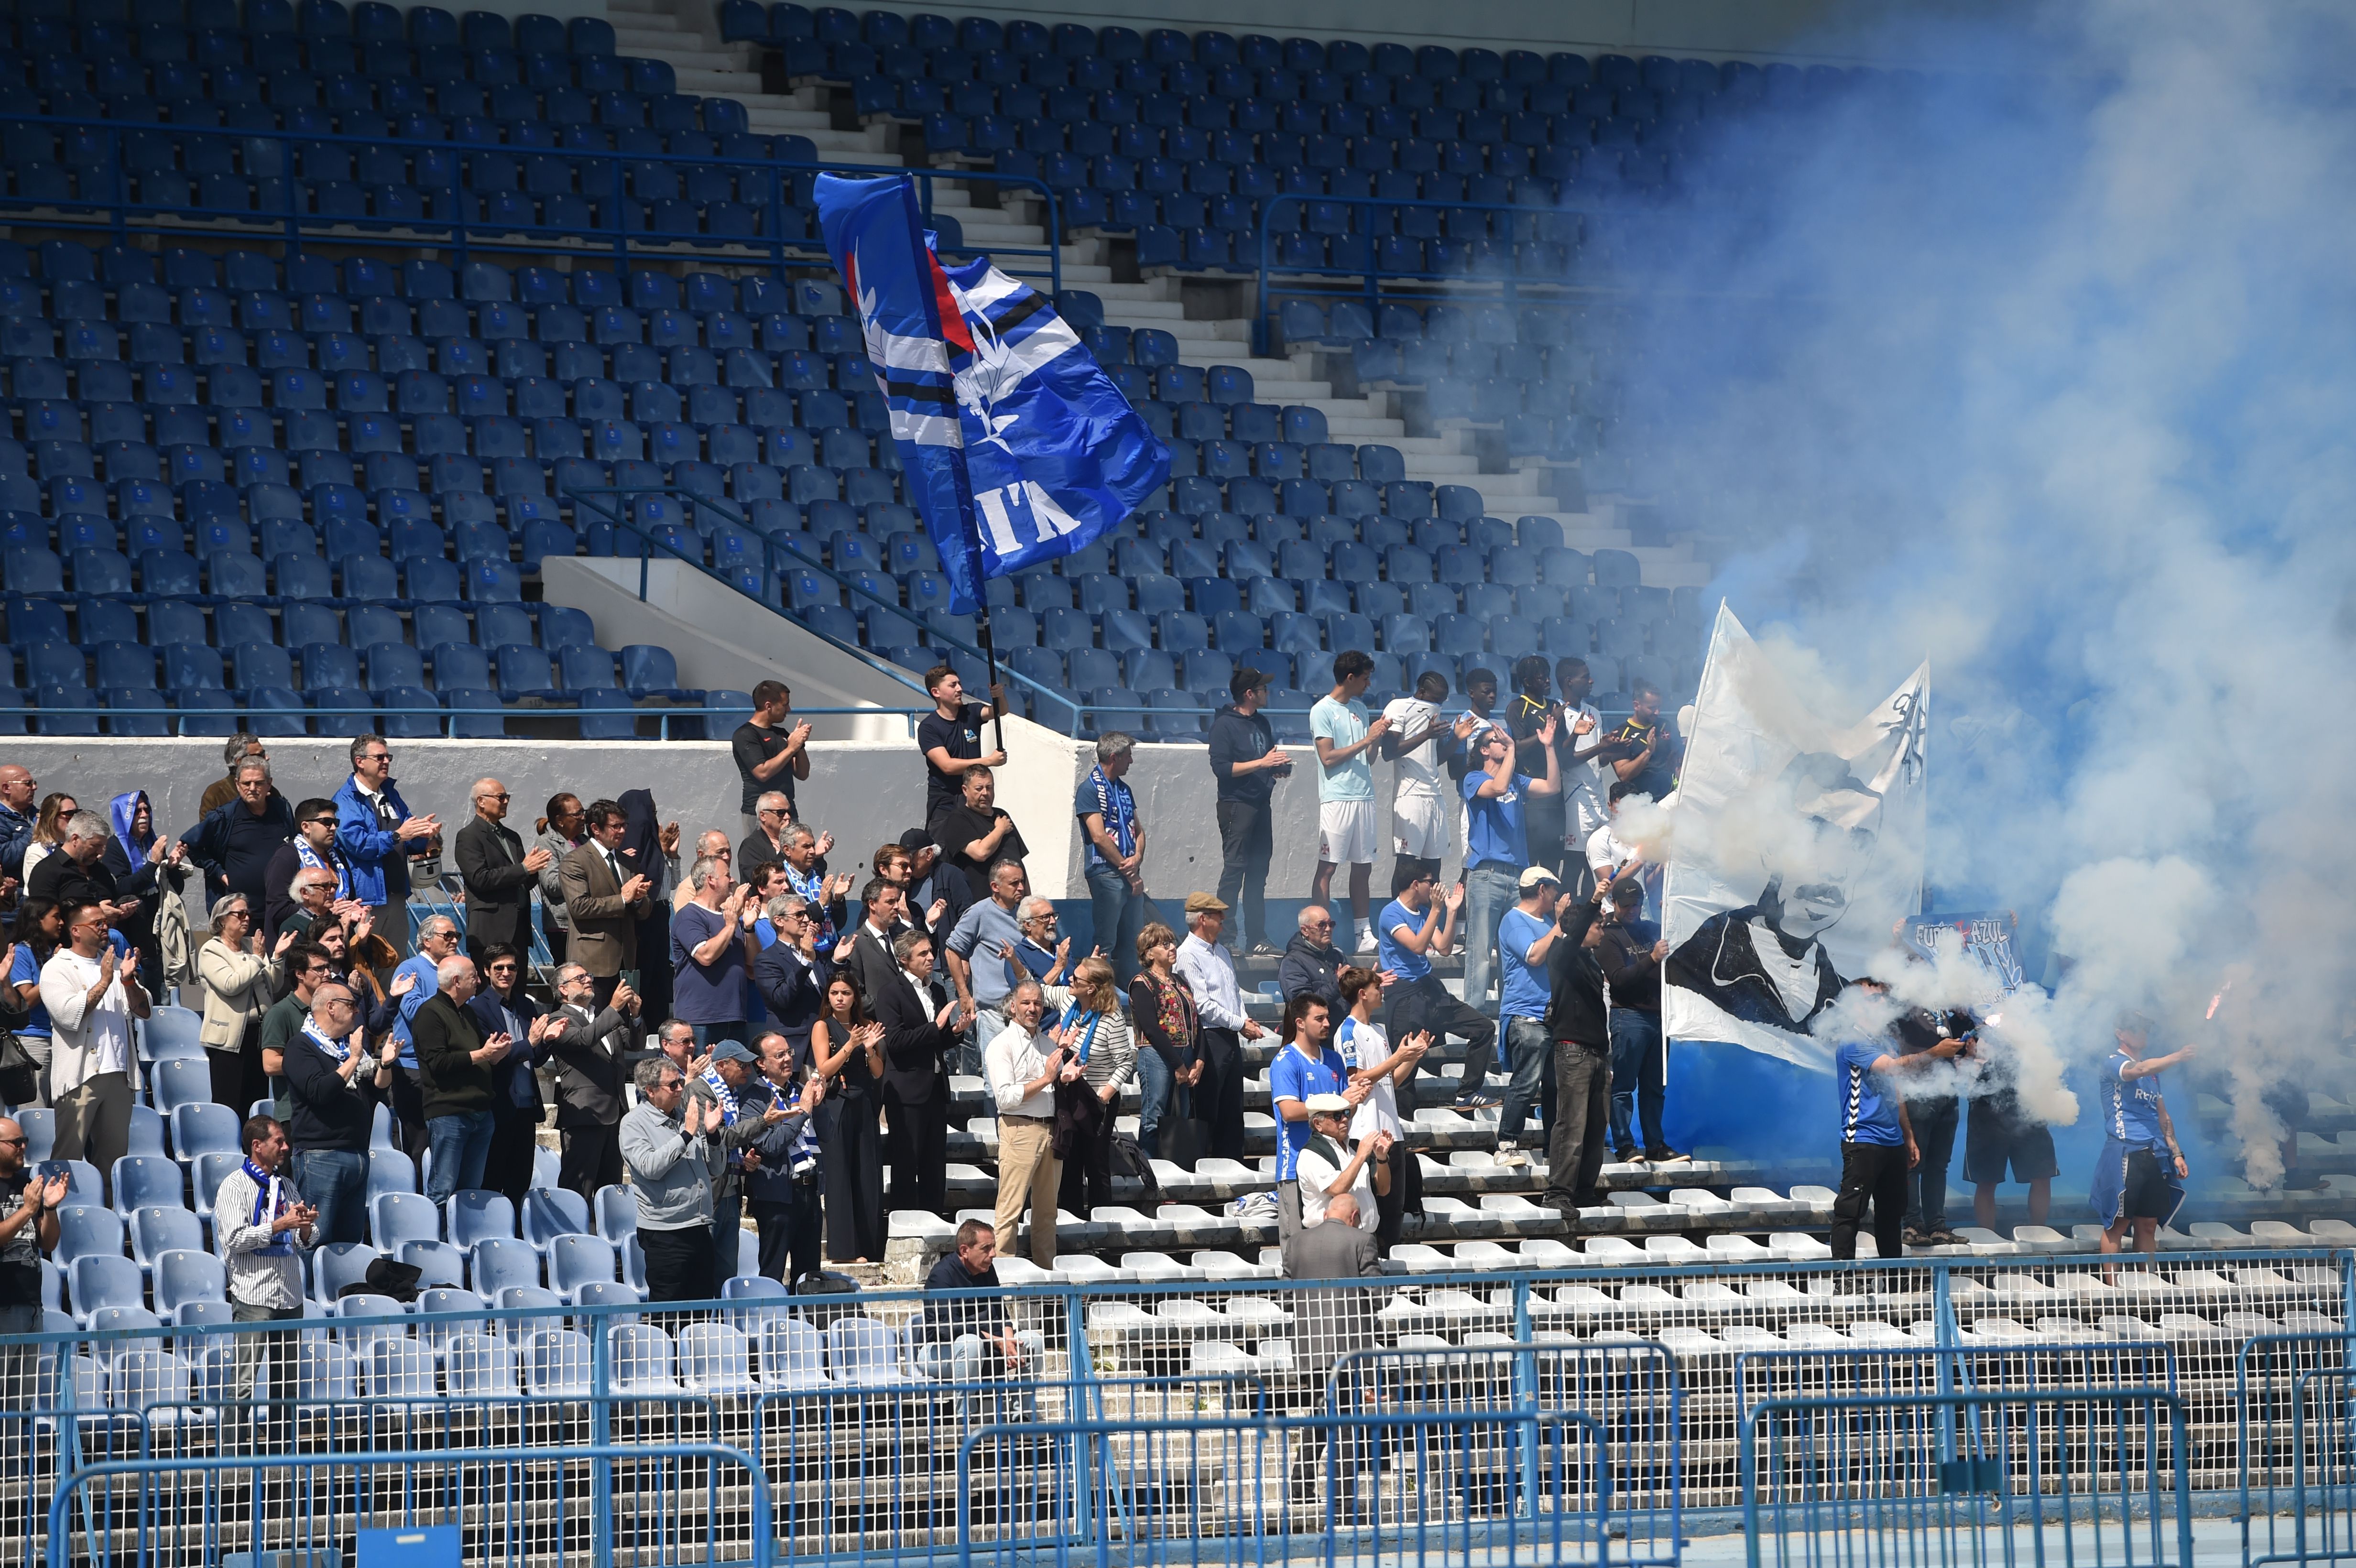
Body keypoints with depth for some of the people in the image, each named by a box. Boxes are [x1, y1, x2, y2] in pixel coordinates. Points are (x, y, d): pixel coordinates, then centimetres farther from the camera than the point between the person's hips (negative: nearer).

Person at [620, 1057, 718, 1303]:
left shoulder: (686, 1116, 13)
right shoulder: (634, 1123, -3)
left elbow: (715, 1169, 17)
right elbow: (650, 1167, -19)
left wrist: (710, 1133, 0)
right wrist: (686, 1135, -18)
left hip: (700, 1227, 6)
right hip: (665, 1234, -6)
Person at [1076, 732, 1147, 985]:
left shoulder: (1123, 789, 18)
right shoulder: (1090, 789, -7)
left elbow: (1138, 830, 17)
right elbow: (1099, 837, -13)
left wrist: (1137, 859, -4)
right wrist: (1127, 869, -10)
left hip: (1131, 876, 8)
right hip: (1106, 873, -8)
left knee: (1133, 943, 8)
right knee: (1106, 944, -7)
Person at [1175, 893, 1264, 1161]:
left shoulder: (1221, 952, 16)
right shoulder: (1188, 955, -12)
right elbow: (1203, 1005, -17)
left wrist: (1247, 1020, 3)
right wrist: (1240, 1024, -13)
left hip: (1231, 1038, 9)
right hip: (1208, 1039, -9)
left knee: (1232, 1111, 12)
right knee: (1206, 1112, -5)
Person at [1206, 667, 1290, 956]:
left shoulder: (1262, 723, 17)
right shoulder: (1225, 724, -8)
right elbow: (1221, 767, -17)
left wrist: (1280, 768, 6)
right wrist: (1262, 763, -19)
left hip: (1261, 803, 8)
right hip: (1236, 804, -8)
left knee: (1258, 872, 8)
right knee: (1234, 869, -10)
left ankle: (1257, 939, 12)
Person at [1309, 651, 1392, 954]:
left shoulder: (1360, 708, 17)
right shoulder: (1323, 711, -5)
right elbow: (1328, 757, -13)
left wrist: (1378, 737, 1)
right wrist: (1366, 741, -12)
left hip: (1364, 796, 7)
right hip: (1337, 799, -7)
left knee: (1363, 867, 8)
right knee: (1328, 867, -7)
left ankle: (1365, 935, 11)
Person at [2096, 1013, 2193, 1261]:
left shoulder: (2153, 1071, 23)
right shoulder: (2114, 1063, -2)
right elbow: (2140, 1070, -24)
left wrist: (2176, 1154, 16)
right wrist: (2179, 1057, -35)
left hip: (2154, 1155, 7)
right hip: (2125, 1153, -7)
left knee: (2148, 1226, 7)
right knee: (2117, 1224, -8)